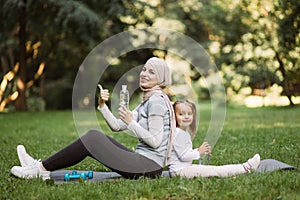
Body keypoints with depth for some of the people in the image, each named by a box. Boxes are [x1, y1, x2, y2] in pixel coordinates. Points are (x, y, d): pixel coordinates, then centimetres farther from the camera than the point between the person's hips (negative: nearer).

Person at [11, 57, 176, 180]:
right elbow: (117, 126, 14)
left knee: (92, 138, -12)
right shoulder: (147, 101, 19)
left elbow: (155, 141, -20)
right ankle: (41, 166, 7)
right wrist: (102, 105, 0)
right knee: (94, 136, 6)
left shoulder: (156, 100, -12)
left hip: (150, 166, -9)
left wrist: (131, 122, -16)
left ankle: (42, 169, -4)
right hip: (143, 160, 9)